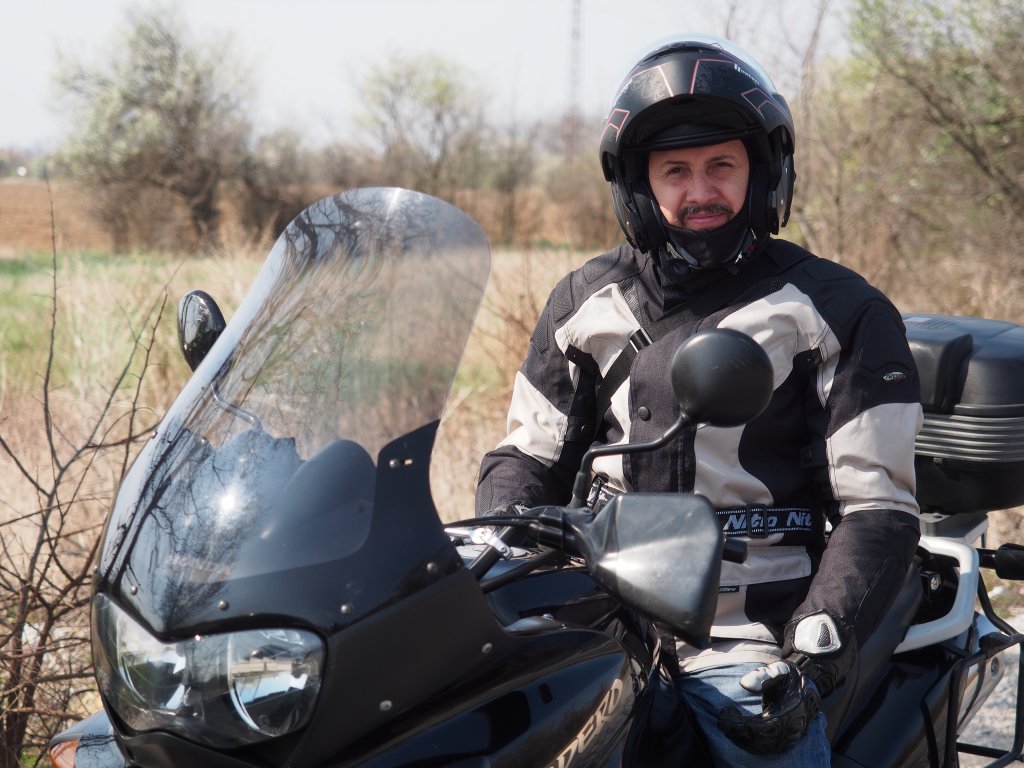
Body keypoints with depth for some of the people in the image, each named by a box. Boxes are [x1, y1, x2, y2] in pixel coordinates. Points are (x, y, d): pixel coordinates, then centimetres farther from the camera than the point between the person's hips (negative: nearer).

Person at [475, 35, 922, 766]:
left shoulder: (839, 312, 3)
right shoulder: (585, 302, 13)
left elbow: (877, 507, -1)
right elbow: (530, 454, 18)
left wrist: (812, 656, -12)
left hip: (748, 643, -3)